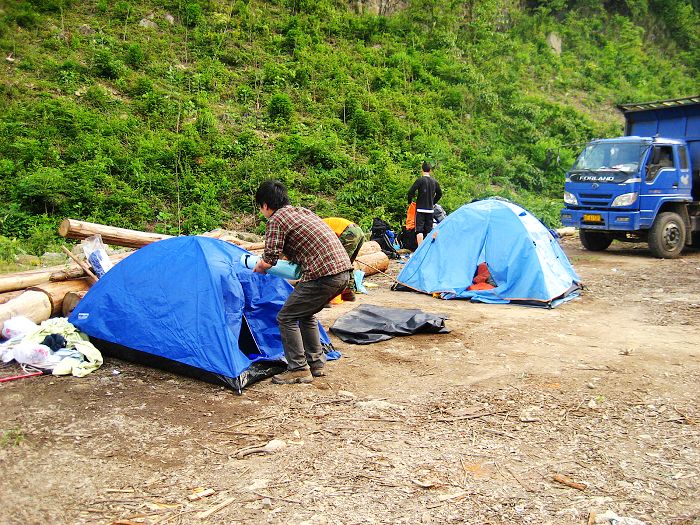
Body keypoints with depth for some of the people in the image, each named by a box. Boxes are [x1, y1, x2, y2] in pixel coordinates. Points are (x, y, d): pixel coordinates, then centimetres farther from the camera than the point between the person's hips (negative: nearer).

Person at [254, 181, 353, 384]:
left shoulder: (276, 220, -3)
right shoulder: (304, 211, 22)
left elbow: (268, 261, -8)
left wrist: (257, 268, 14)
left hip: (323, 275, -9)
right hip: (344, 270, 9)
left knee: (287, 318, 4)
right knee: (307, 314, 24)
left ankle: (298, 370, 7)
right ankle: (316, 364, 28)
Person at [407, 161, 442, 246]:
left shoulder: (420, 180, -9)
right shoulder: (434, 182, 7)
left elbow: (411, 191, -13)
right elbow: (439, 194, 19)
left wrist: (410, 202, 3)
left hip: (420, 208, -5)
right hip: (430, 209, 5)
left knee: (419, 230, -5)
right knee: (429, 230, 10)